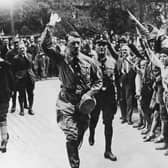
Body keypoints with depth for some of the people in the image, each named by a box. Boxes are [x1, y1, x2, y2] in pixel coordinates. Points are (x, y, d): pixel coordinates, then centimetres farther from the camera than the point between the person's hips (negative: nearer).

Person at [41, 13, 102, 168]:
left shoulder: (89, 62, -2)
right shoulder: (61, 59, -6)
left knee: (79, 137, 14)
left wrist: (89, 94, -8)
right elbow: (45, 45, -17)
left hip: (83, 103, 2)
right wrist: (50, 26, -20)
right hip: (67, 103, -2)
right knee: (72, 136, -13)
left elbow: (98, 81, 6)